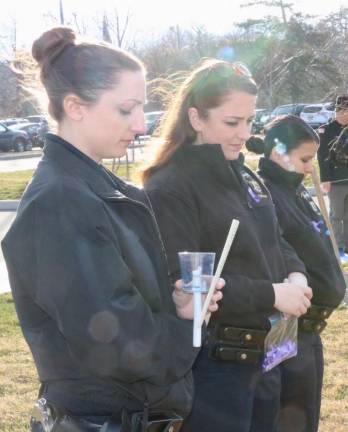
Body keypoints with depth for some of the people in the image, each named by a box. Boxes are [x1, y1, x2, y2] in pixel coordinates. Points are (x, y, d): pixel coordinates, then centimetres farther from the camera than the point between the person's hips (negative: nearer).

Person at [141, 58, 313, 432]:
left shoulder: (243, 176, 11)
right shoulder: (169, 188, -17)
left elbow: (272, 242, 19)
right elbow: (181, 284, -25)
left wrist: (295, 275, -4)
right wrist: (271, 295, -23)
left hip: (262, 355, 9)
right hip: (212, 365, -9)